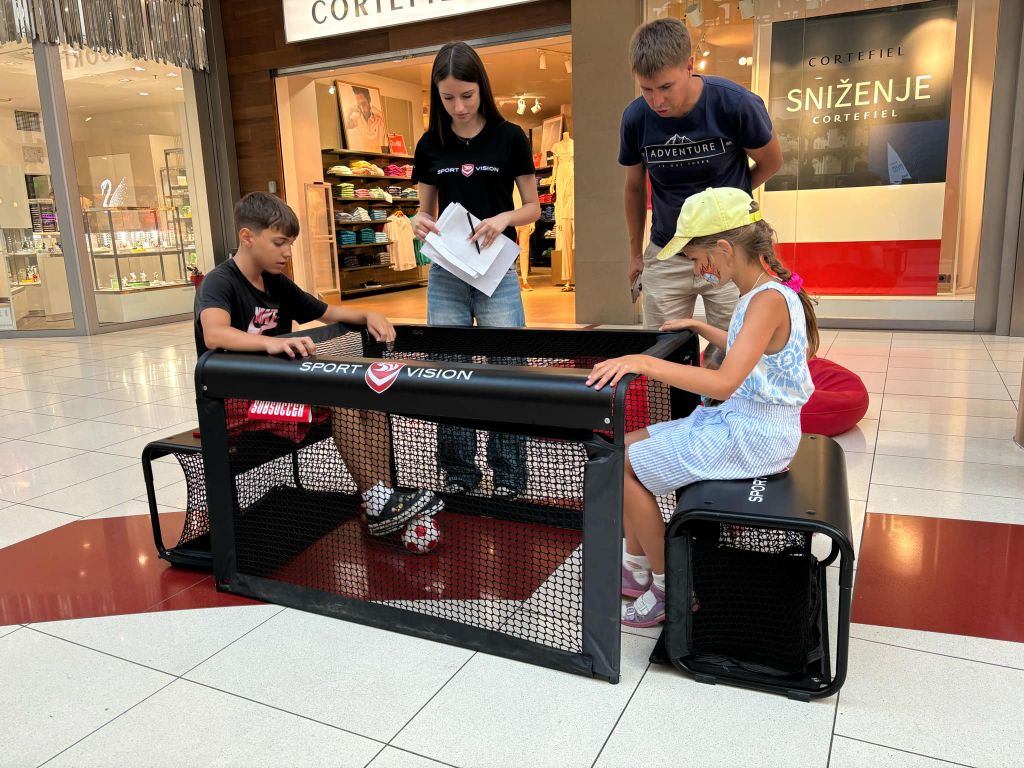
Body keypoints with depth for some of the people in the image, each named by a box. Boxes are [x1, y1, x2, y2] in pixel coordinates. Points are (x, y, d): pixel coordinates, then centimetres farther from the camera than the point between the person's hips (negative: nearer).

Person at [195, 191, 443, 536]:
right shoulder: (219, 283, -14)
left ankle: (383, 498, -17)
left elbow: (327, 312, 19)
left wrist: (368, 315, -1)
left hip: (278, 388, 8)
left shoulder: (278, 284, 10)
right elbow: (214, 335, -35)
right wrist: (270, 342, -52)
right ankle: (377, 508, -21)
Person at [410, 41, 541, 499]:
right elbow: (427, 209, 12)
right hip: (445, 275, 3)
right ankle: (459, 473, 21)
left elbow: (533, 208, 2)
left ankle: (508, 474, 15)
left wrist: (505, 218, -19)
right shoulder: (430, 144, 5)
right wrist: (419, 223, -11)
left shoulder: (509, 137, -2)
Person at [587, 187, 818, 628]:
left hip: (750, 438, -10)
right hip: (735, 422, 10)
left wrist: (645, 362, -39)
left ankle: (670, 590, 7)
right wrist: (699, 327, 32)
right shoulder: (768, 291, 8)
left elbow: (725, 382, -36)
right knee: (627, 446, 11)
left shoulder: (768, 300, -23)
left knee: (625, 466, -8)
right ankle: (638, 567, 21)